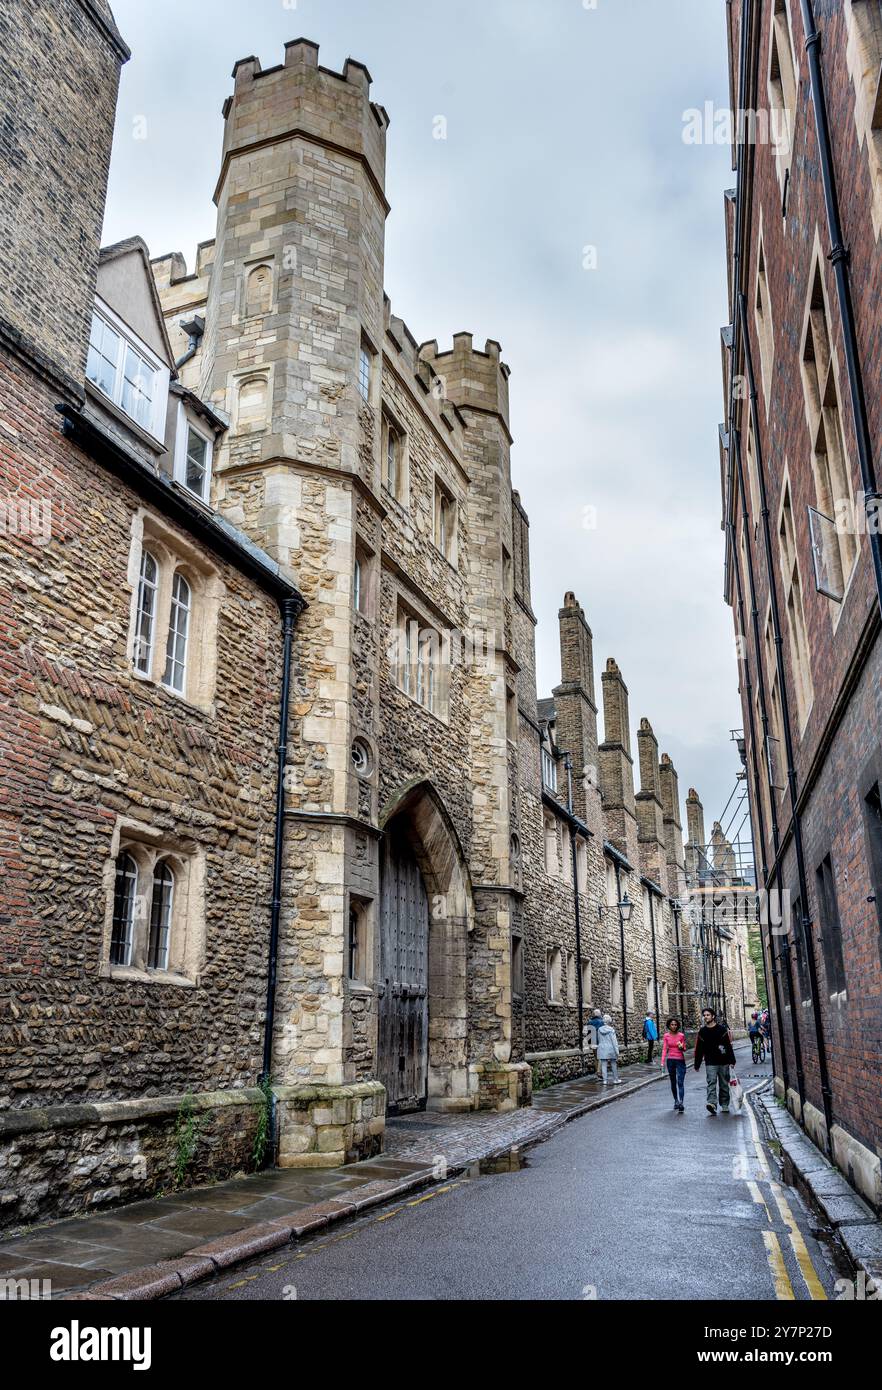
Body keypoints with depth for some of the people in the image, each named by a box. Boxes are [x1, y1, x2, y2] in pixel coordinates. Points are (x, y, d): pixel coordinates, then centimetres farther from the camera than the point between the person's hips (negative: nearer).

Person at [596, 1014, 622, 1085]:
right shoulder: (611, 1030, -10)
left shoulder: (599, 1030, 3)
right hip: (611, 1049, -3)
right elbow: (614, 1041, -10)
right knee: (614, 1065, 11)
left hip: (602, 1049, 3)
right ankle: (615, 1080, 19)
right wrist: (617, 1052, -8)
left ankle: (605, 1081, 2)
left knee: (604, 1065, 3)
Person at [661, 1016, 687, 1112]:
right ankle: (676, 1101, 26)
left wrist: (681, 1047, -19)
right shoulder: (666, 1036, 2)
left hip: (680, 1060, -2)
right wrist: (662, 1062, -9)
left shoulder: (681, 1036, -2)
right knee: (673, 1082, 11)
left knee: (680, 1082, -12)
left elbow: (684, 1049, 5)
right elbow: (664, 1049, 0)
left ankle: (681, 1102, -20)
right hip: (670, 1060, 2)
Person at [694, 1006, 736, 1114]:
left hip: (723, 1062, -1)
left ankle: (725, 1105, 20)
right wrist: (697, 1064, 8)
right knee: (711, 1083, -13)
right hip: (710, 1063, 1)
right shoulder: (702, 1031, 5)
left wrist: (732, 1061, -10)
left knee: (724, 1084, 9)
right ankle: (712, 1103, -24)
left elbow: (729, 1046, -3)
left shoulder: (722, 1029, -1)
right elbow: (699, 1049, 8)